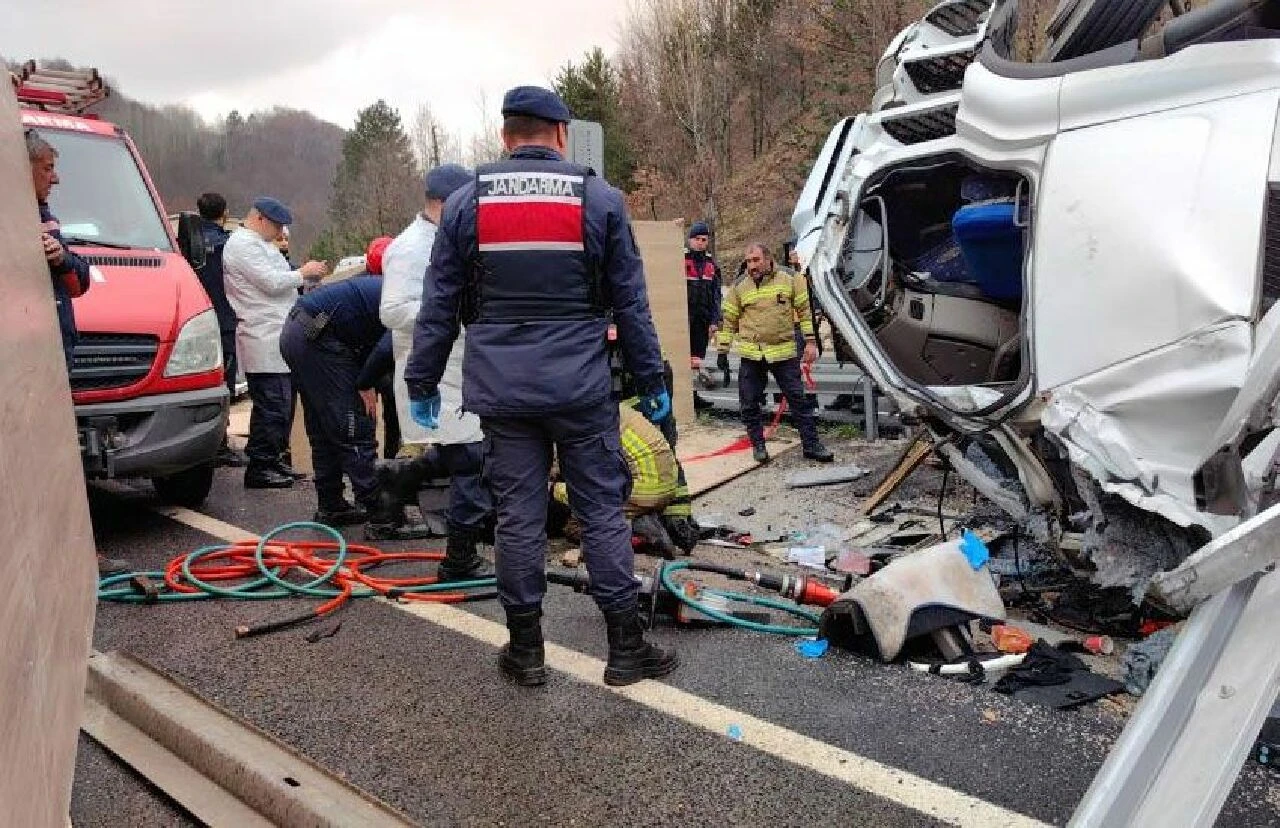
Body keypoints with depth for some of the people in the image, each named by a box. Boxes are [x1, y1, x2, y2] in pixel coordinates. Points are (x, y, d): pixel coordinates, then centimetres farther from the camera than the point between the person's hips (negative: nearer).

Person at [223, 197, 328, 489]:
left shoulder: (260, 244, 25)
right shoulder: (241, 244, -8)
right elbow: (272, 282, -17)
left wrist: (309, 274, 14)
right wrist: (304, 272, -4)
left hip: (277, 336, 11)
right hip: (264, 339, -10)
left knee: (282, 403, 13)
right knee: (272, 405, -9)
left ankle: (273, 459, 22)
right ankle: (259, 468, -3)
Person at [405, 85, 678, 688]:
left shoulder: (466, 202, 6)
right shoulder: (600, 199, 3)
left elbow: (439, 305, 7)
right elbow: (630, 302, 5)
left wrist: (421, 381, 16)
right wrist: (651, 380, 12)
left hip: (502, 389, 2)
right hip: (581, 387, -1)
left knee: (517, 516, 8)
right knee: (602, 511, 6)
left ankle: (525, 649, 19)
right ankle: (625, 647, 13)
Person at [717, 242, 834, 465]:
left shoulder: (789, 278, 0)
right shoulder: (739, 287, 3)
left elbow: (805, 309, 4)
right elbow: (728, 319, 10)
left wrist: (810, 342, 0)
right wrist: (723, 351, 8)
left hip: (784, 352, -1)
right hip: (751, 354, 1)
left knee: (799, 400, 2)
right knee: (749, 404, 4)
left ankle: (811, 444, 12)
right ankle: (758, 445, 21)